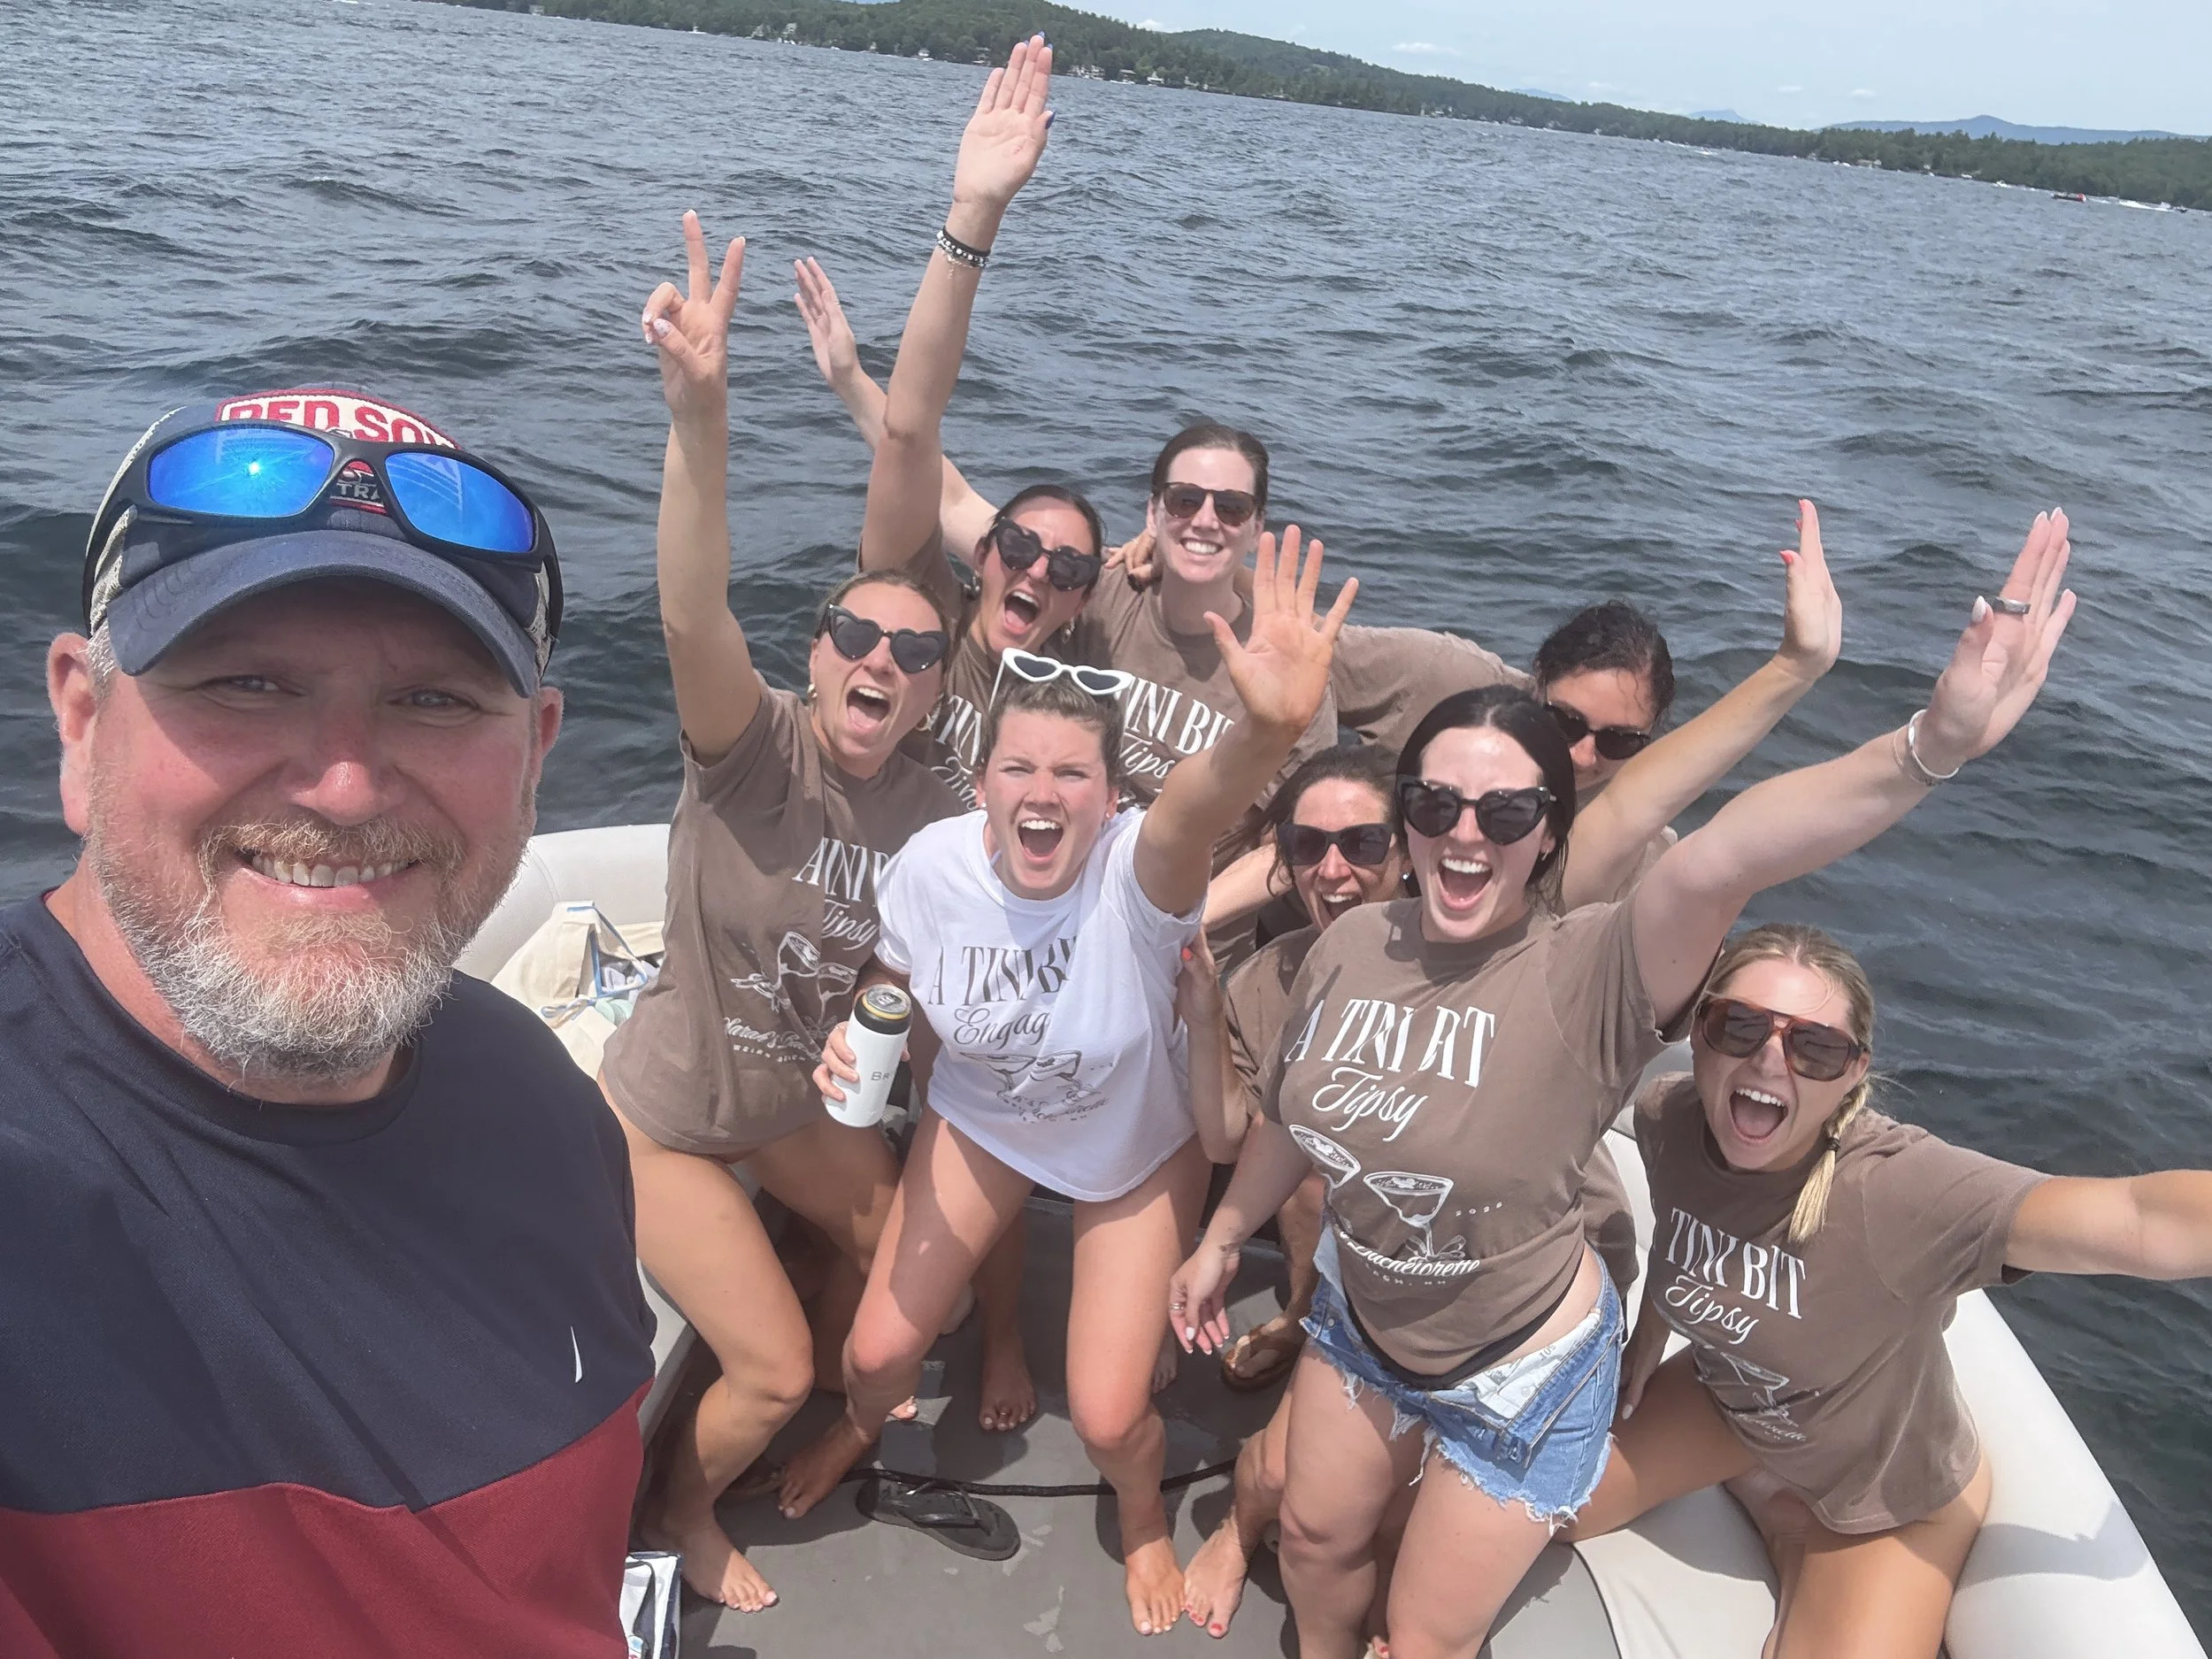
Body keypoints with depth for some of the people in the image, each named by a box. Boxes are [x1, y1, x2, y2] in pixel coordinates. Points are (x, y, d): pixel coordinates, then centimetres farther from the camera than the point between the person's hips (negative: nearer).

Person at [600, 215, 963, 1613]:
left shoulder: (937, 814, -11)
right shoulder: (754, 749, -28)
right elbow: (692, 616, -49)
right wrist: (699, 409, -63)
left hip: (799, 1099, 6)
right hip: (670, 1115, -6)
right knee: (773, 1368, 2)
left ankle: (811, 1425, 56)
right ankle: (683, 1512, 36)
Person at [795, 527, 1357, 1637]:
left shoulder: (1135, 870, -36)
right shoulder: (932, 864, -24)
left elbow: (1199, 808, -62)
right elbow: (893, 981, -2)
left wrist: (1269, 730, -84)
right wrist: (856, 1039, -24)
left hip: (1136, 1151, -2)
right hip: (981, 1121, 3)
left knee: (1106, 1417, -2)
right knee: (880, 1351, 7)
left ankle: (1143, 1521, 39)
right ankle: (857, 1431, 50)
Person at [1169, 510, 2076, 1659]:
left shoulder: (1584, 975, -29)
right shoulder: (1353, 946, -14)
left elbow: (1714, 863, -51)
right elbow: (1288, 1117, 4)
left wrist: (1930, 746, -67)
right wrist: (1222, 1238, 17)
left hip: (1519, 1378, -4)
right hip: (1361, 1320, 5)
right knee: (1316, 1533, 27)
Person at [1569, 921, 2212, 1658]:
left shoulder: (1901, 1190, -41)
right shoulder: (1665, 1117, -22)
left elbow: (2144, 1221, -55)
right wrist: (1646, 1340, 12)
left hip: (1882, 1490, -4)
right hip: (1727, 1400, 5)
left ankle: (1793, 1525, 19)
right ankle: (1758, 1490, 26)